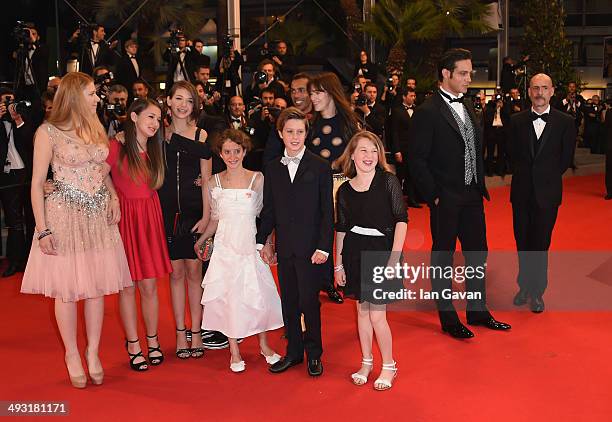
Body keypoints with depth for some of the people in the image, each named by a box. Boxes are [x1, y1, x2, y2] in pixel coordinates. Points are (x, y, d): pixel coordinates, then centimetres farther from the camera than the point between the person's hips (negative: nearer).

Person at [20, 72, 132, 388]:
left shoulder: (95, 128, 11)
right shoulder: (49, 132, -6)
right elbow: (37, 184, -6)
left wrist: (113, 197, 1)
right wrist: (42, 230, -12)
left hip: (99, 216, 5)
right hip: (64, 216, -5)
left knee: (96, 286, 7)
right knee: (66, 289, 3)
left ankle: (93, 351, 21)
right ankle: (72, 354, 20)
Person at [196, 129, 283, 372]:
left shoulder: (257, 179, -3)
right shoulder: (215, 183, 2)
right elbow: (215, 219, 11)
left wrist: (269, 243, -6)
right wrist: (200, 241, 7)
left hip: (250, 246, -1)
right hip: (225, 247, 1)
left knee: (257, 295, 3)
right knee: (228, 296, 4)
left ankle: (264, 345, 23)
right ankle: (234, 350, 17)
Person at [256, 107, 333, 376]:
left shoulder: (320, 167, -3)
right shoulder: (272, 168, 9)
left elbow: (327, 211, -5)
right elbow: (268, 210, 13)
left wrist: (323, 247, -11)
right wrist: (263, 241, 8)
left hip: (310, 248, -4)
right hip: (284, 248, 4)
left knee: (309, 301, 1)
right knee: (288, 302, 12)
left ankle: (314, 354, 18)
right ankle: (293, 352, 26)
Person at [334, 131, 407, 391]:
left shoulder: (388, 182, -8)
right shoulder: (345, 190, 2)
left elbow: (401, 220, -10)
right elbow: (341, 229, 9)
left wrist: (394, 258, -15)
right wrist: (338, 264, 8)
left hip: (382, 251, -4)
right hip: (355, 253, 4)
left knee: (377, 315, -3)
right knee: (362, 310, 14)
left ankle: (388, 366, 17)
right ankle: (366, 362, 30)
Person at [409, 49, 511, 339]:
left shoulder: (467, 108, 11)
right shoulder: (427, 112, -13)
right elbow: (417, 159, -15)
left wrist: (481, 185, 10)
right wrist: (433, 194, -15)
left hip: (472, 195, 8)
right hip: (446, 200, -7)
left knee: (477, 254, 15)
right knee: (443, 257, 6)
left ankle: (478, 311, 29)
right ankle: (448, 318, 18)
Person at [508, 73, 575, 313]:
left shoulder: (565, 122, -3)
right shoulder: (517, 120, 3)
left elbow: (566, 159, 1)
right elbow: (513, 155, 8)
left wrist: (547, 178, 1)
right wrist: (525, 176, 1)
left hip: (547, 193, -2)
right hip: (521, 192, 2)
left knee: (540, 244, 5)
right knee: (522, 242, 11)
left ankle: (537, 292, 18)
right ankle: (524, 286, 27)